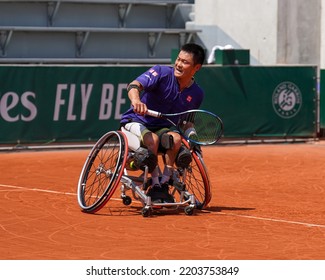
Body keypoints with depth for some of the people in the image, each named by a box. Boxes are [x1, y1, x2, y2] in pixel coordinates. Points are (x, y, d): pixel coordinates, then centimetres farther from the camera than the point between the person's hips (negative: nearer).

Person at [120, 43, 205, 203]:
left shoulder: (196, 94, 1)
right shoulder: (162, 73, -15)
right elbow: (133, 86, -29)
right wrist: (135, 100, -51)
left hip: (162, 128, 4)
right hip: (135, 122, -4)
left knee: (176, 139, -31)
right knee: (153, 139, -36)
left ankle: (164, 184, -22)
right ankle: (155, 186, -26)